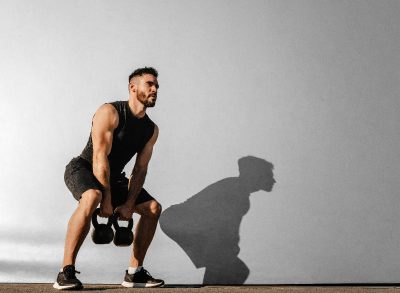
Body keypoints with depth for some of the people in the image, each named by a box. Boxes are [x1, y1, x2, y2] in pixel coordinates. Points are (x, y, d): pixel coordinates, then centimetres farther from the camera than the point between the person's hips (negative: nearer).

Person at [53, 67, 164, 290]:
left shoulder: (151, 130, 2)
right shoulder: (110, 113, -20)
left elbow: (140, 169, -1)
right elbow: (100, 158, -26)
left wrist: (129, 205, -13)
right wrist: (107, 201, -27)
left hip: (113, 176, 8)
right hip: (82, 169, -8)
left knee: (153, 208, 1)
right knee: (92, 196, -39)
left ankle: (134, 273, 7)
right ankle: (66, 272, -35)